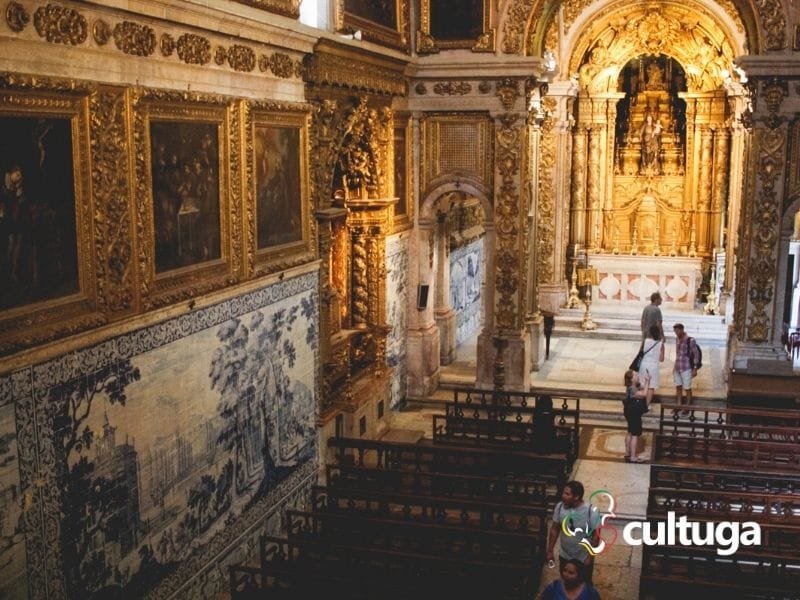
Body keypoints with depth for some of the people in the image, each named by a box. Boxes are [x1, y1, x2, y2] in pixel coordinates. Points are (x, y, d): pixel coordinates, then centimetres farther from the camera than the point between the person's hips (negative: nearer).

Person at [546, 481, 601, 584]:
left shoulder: (591, 511, -27)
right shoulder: (560, 507, -16)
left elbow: (596, 535, -15)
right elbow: (554, 529, -3)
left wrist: (590, 556, -12)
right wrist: (550, 551, 0)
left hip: (583, 558, -3)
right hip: (564, 556, 3)